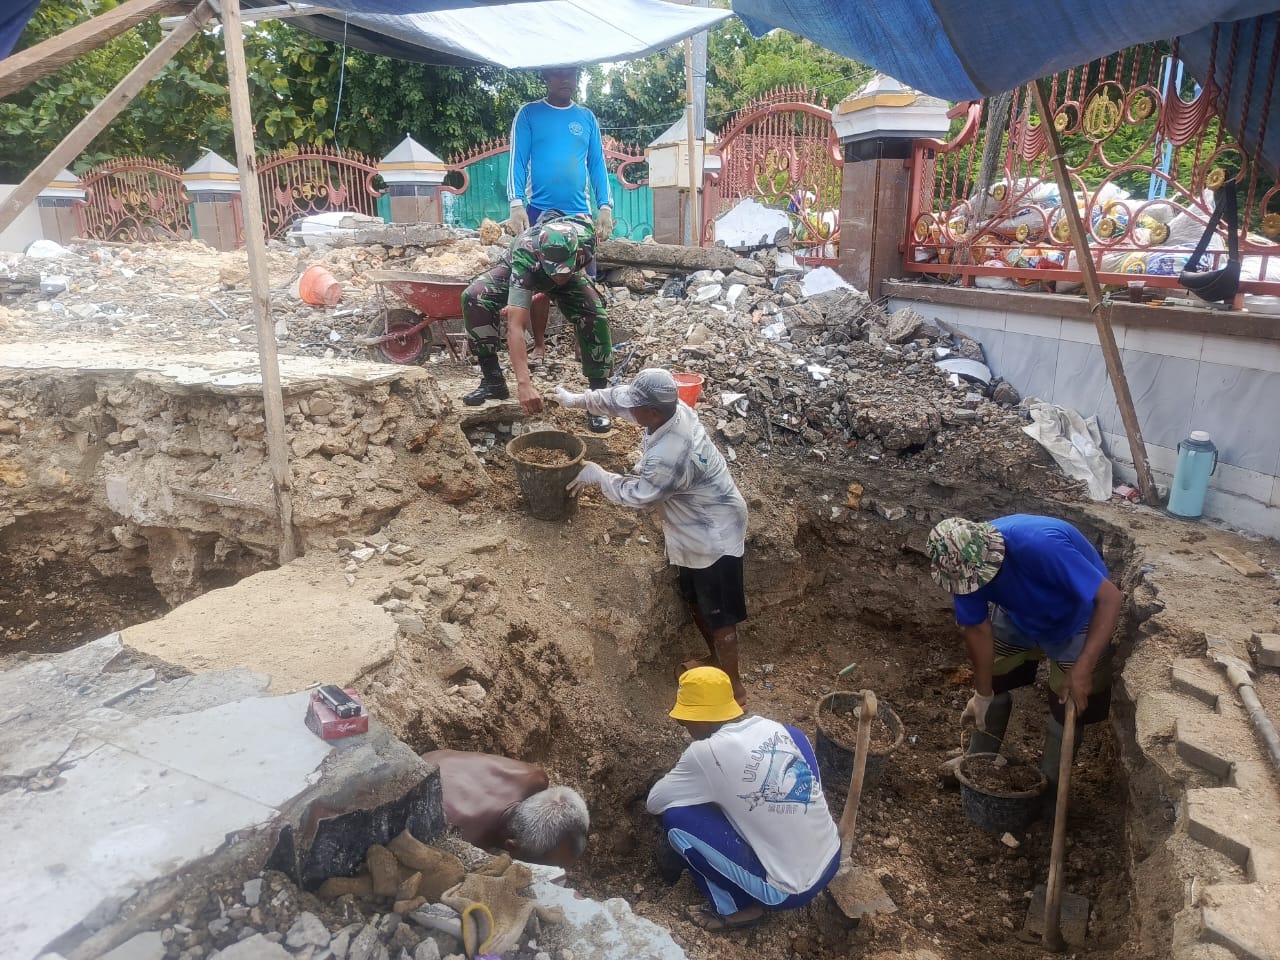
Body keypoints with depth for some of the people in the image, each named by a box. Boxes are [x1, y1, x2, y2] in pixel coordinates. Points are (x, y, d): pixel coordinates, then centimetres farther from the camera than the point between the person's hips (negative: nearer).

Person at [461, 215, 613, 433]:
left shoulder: (585, 236, -37)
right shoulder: (525, 257, -45)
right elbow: (516, 326, -50)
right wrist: (524, 384, -57)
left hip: (572, 275, 2)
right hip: (518, 270, -1)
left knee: (596, 316, -27)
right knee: (474, 298, -28)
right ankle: (492, 380, -14)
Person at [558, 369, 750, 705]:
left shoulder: (670, 456, -38)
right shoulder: (673, 409, -12)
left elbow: (635, 493, -22)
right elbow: (618, 397, 6)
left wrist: (597, 475, -8)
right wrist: (577, 399, 10)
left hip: (714, 535, -9)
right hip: (693, 530, 9)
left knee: (719, 614, 4)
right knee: (695, 600, 23)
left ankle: (734, 687, 20)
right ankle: (715, 658, 42)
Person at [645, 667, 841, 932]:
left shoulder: (706, 752, -18)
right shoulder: (776, 728, 1)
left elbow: (654, 802, -3)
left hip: (789, 890, -7)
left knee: (677, 817, -5)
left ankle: (737, 909, 6)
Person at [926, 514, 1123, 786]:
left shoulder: (1042, 545, -44)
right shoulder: (963, 563, -26)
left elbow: (1111, 597, -39)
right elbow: (977, 627, -14)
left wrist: (1083, 668, -43)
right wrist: (983, 694, -7)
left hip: (1075, 621, -4)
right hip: (1018, 614, 5)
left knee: (1069, 706, -2)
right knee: (990, 679, 11)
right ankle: (980, 757, 33)